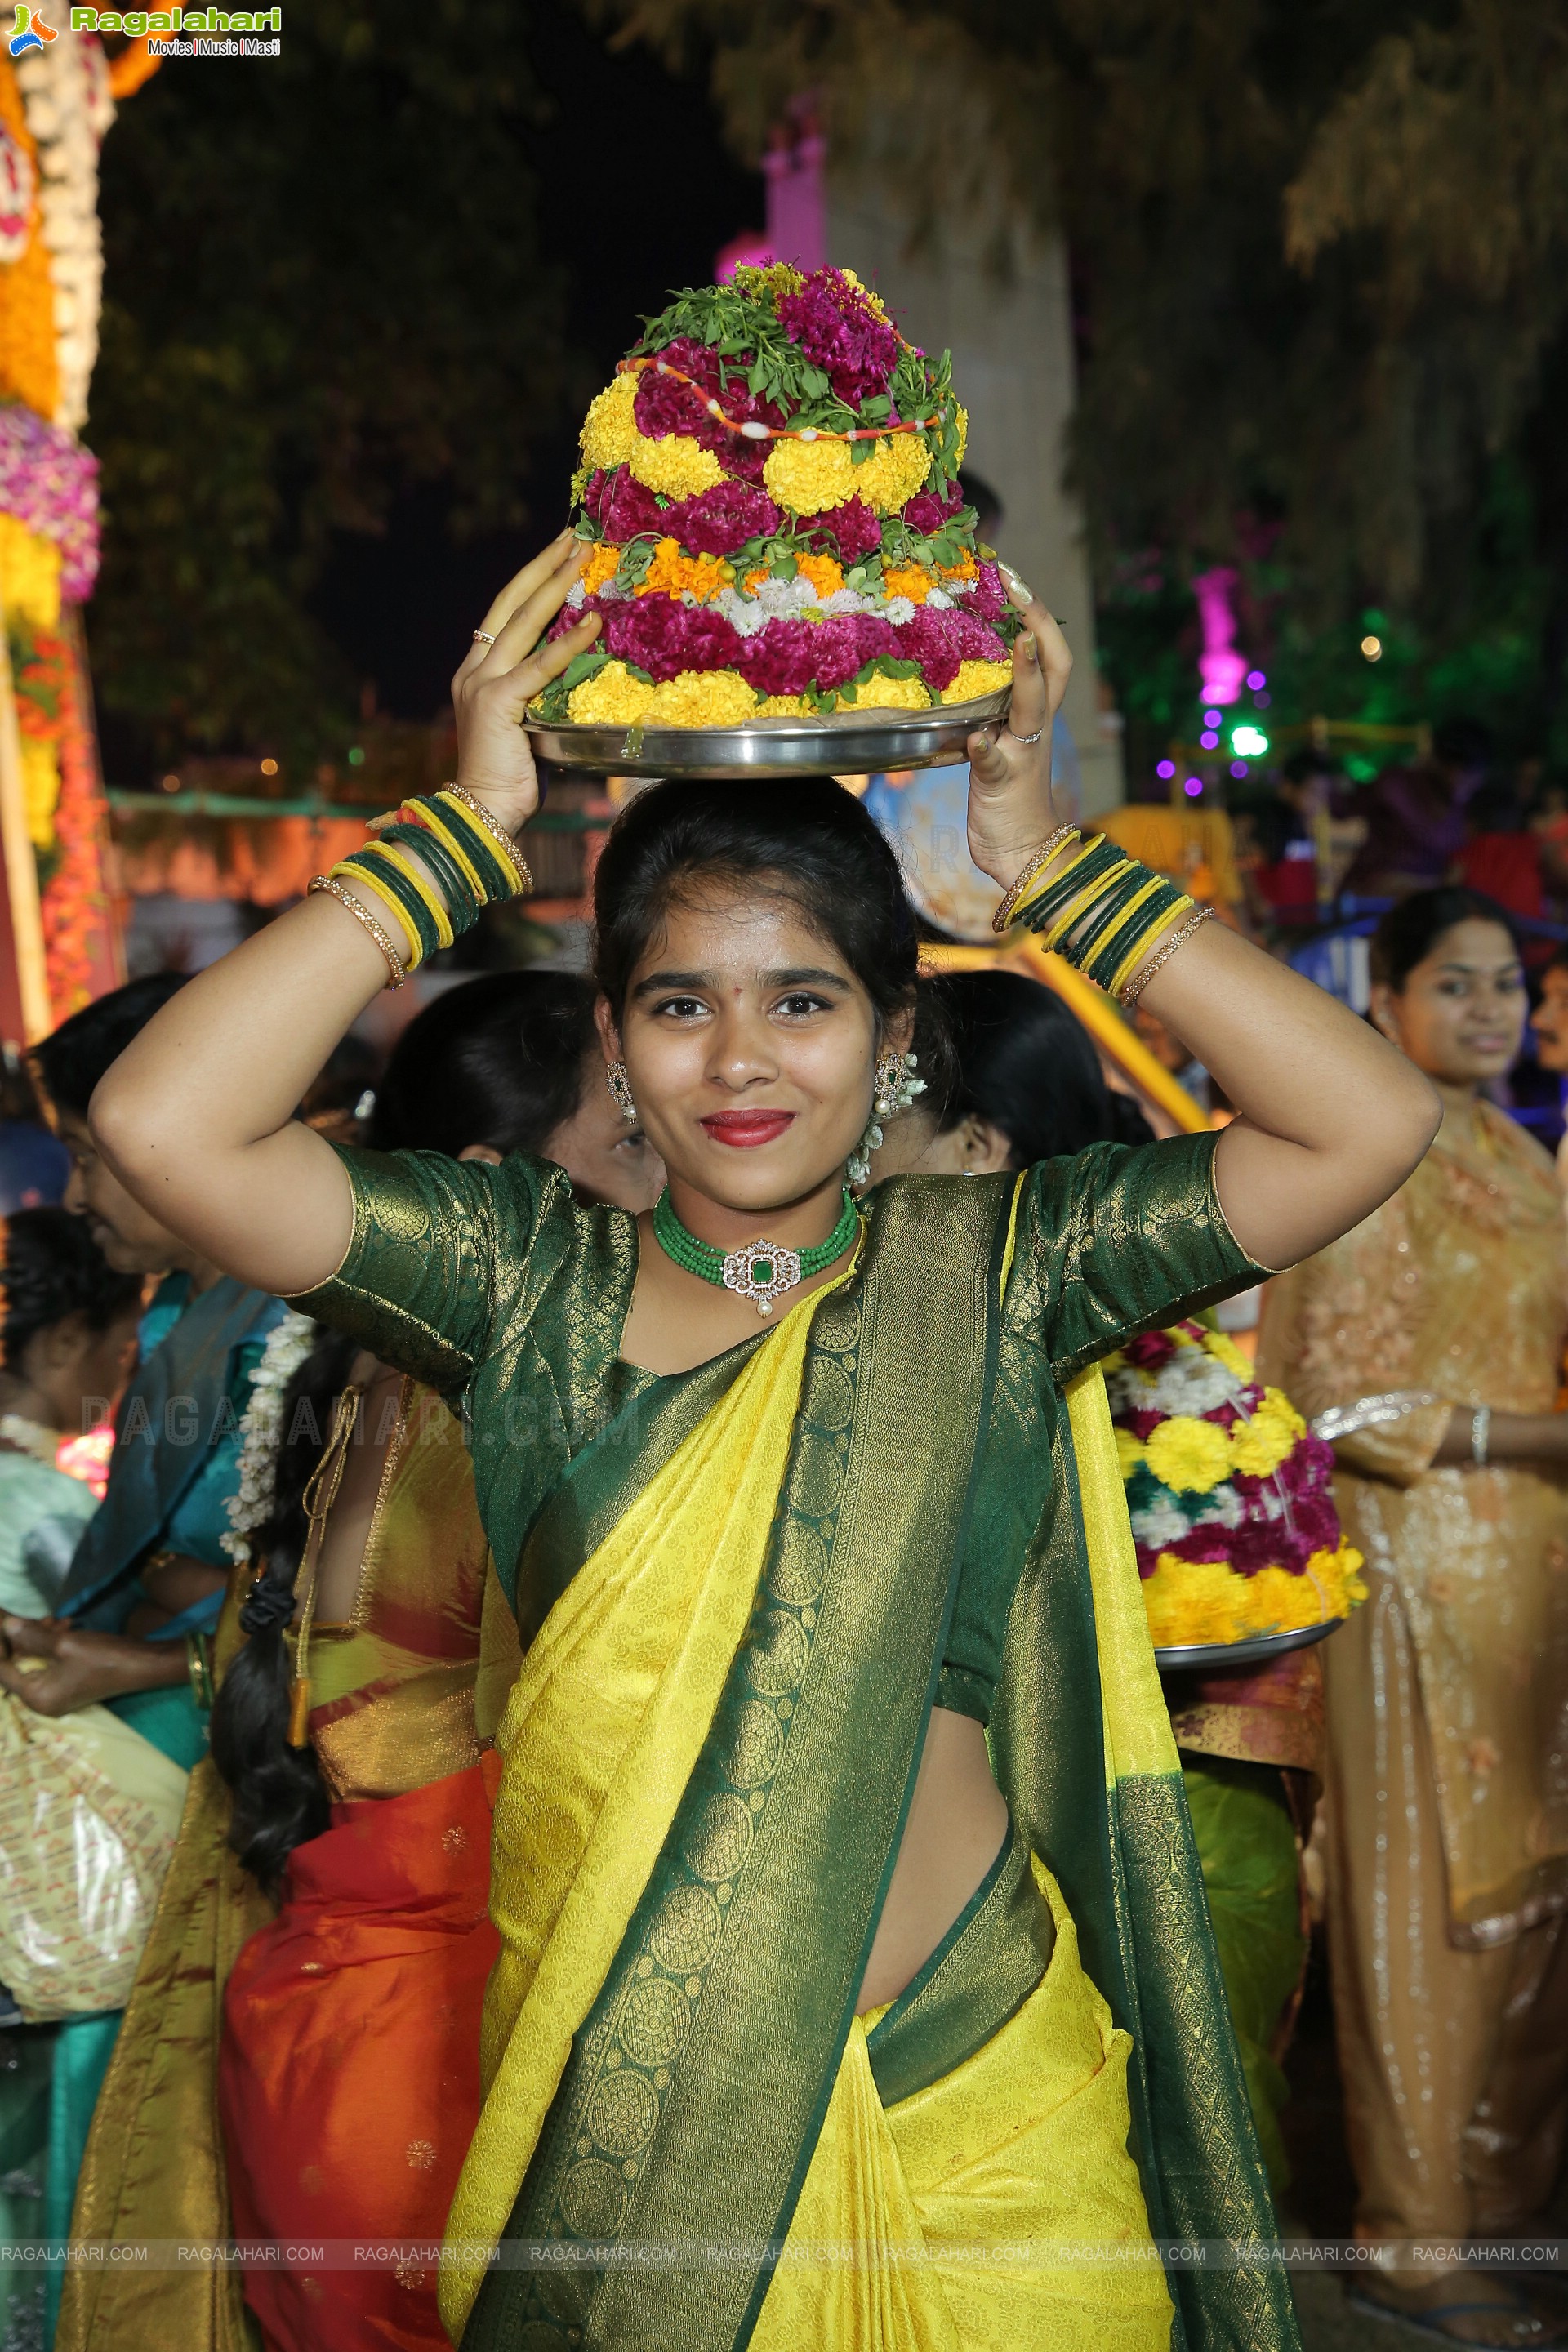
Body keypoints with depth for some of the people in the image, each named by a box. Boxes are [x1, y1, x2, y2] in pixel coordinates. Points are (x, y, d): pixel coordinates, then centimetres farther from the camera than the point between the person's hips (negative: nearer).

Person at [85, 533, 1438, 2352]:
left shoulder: (991, 1266, -1)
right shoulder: (534, 1282, -2)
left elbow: (1373, 1122, -10)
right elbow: (163, 1124, -15)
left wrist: (1045, 863, -9)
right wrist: (468, 829, -12)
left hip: (978, 2108, 0)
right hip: (617, 2118, 0)